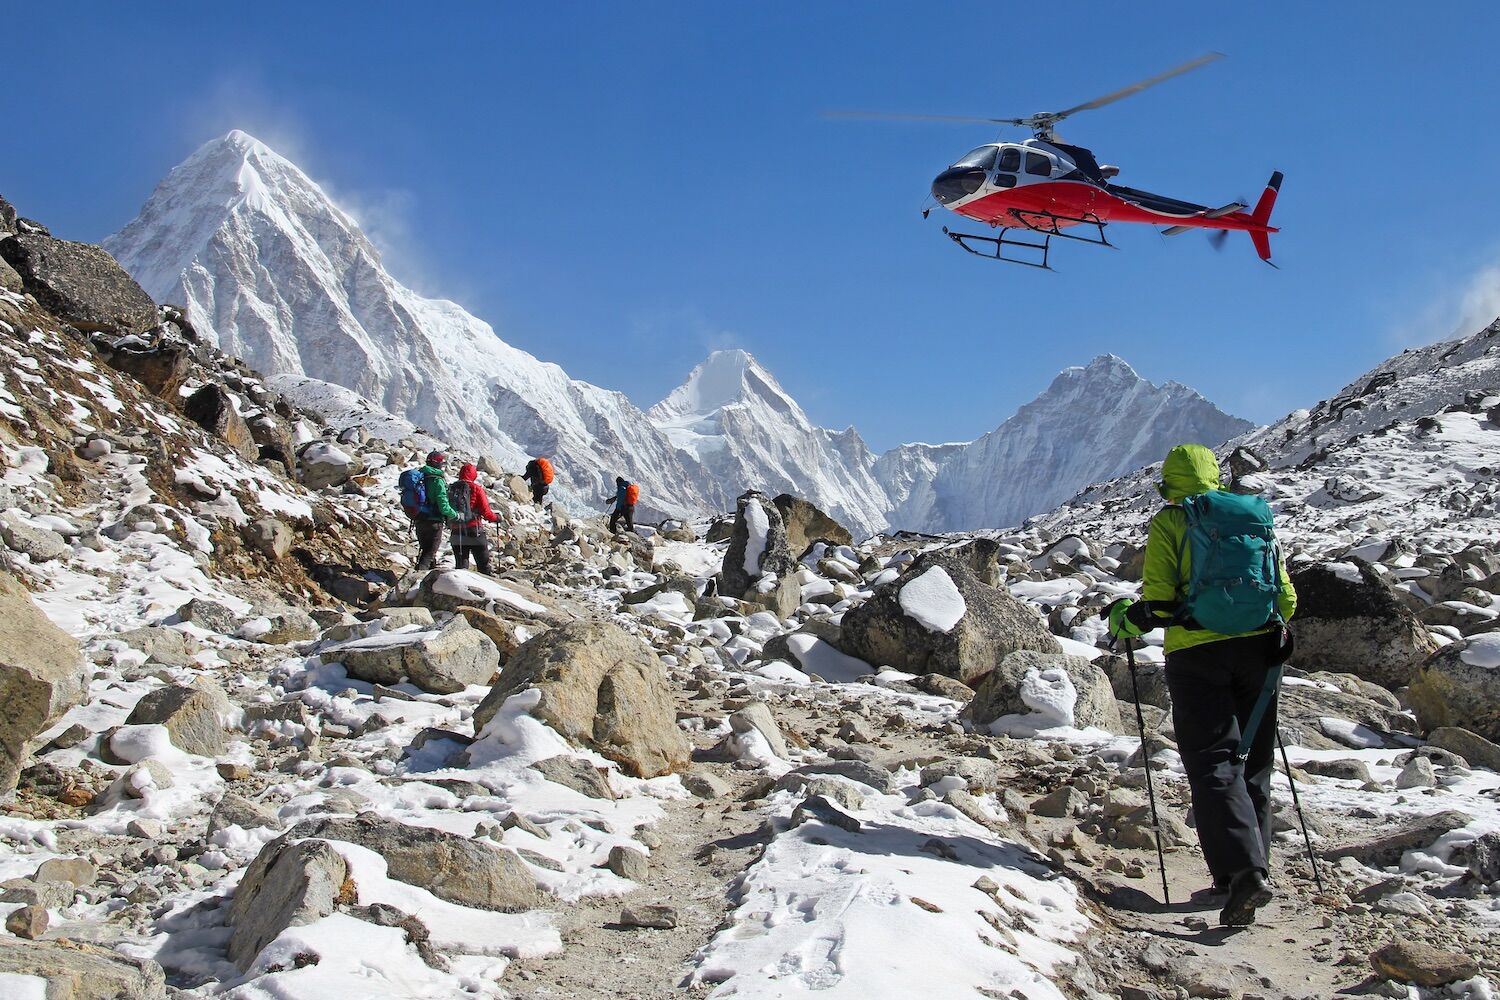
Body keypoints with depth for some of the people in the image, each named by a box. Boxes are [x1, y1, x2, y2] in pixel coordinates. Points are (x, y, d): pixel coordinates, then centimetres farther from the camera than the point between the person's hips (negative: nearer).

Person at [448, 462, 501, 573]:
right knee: (483, 564, 6)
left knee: (461, 565, 9)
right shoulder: (476, 489, -7)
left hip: (456, 533, 4)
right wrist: (496, 518, 8)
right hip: (474, 532, -4)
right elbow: (486, 512, -9)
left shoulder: (451, 489, 4)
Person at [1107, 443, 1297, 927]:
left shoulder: (1169, 523, -1)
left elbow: (1159, 601, -10)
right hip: (1258, 649, 5)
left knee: (1213, 765, -4)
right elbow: (1286, 596, 14)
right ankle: (1252, 867, 20)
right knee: (1253, 764, 14)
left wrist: (1125, 622, 8)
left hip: (1196, 654, -4)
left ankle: (1242, 871, -19)